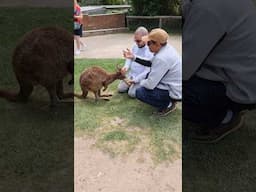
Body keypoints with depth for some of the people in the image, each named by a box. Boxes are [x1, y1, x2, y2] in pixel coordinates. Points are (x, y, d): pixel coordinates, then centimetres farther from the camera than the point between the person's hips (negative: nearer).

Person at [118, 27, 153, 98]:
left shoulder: (150, 52, -23)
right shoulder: (135, 46, -2)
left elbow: (148, 71, -23)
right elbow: (129, 58, 12)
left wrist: (135, 80, -24)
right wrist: (126, 66, -11)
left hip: (141, 78, -6)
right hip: (131, 75, 7)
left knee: (132, 93, -19)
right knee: (120, 89, 0)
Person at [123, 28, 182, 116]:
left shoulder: (161, 58, -31)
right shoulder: (166, 48, -3)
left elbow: (150, 84, -25)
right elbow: (150, 63, 10)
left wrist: (140, 82, -3)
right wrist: (134, 57, 7)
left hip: (174, 92, -9)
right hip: (175, 86, 9)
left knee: (139, 92, -6)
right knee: (147, 76, 23)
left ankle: (168, 104, 2)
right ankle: (168, 101, 18)